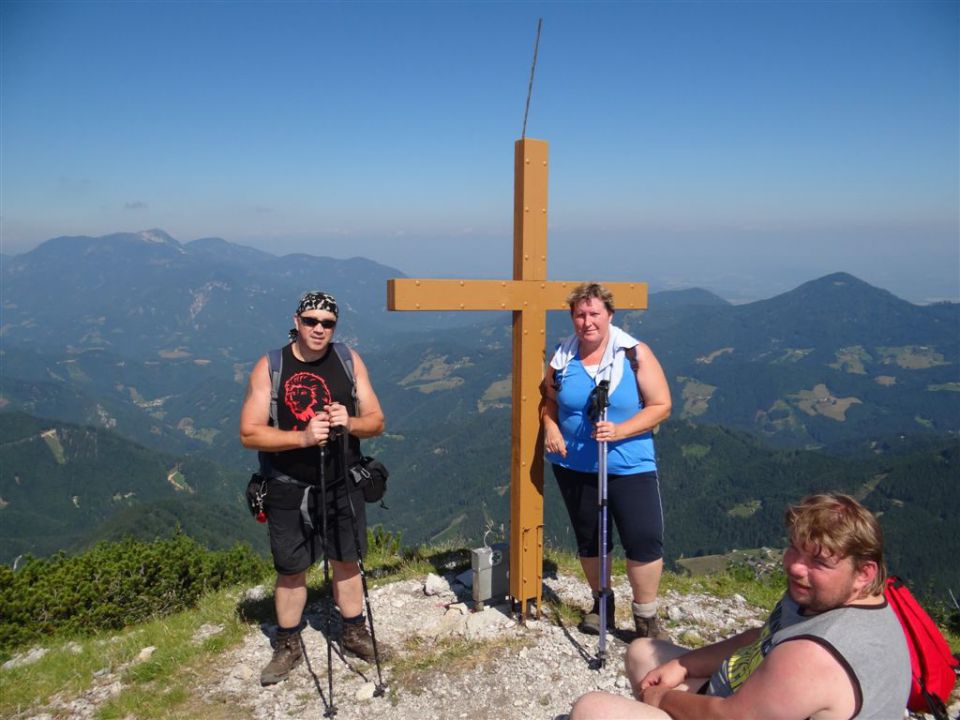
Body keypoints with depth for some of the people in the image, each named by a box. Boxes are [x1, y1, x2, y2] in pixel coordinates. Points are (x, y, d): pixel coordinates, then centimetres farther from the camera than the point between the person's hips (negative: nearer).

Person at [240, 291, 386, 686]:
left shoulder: (349, 361, -3)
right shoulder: (269, 367, -10)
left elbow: (376, 421, -1)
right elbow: (249, 434, -14)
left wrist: (350, 423, -23)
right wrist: (303, 436, -28)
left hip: (343, 484, 2)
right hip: (290, 489, -2)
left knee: (347, 561, 15)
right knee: (291, 570, 11)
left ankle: (355, 633, 34)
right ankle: (288, 646, 30)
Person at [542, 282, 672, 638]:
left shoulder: (635, 355, -9)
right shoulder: (562, 357, 0)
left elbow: (661, 405, -9)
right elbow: (549, 399, 15)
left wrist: (620, 431, -21)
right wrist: (550, 426, -6)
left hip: (630, 467, -3)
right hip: (574, 467, 3)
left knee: (645, 541, -7)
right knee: (589, 541, 16)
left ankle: (646, 619, 14)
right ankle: (602, 603, 39)